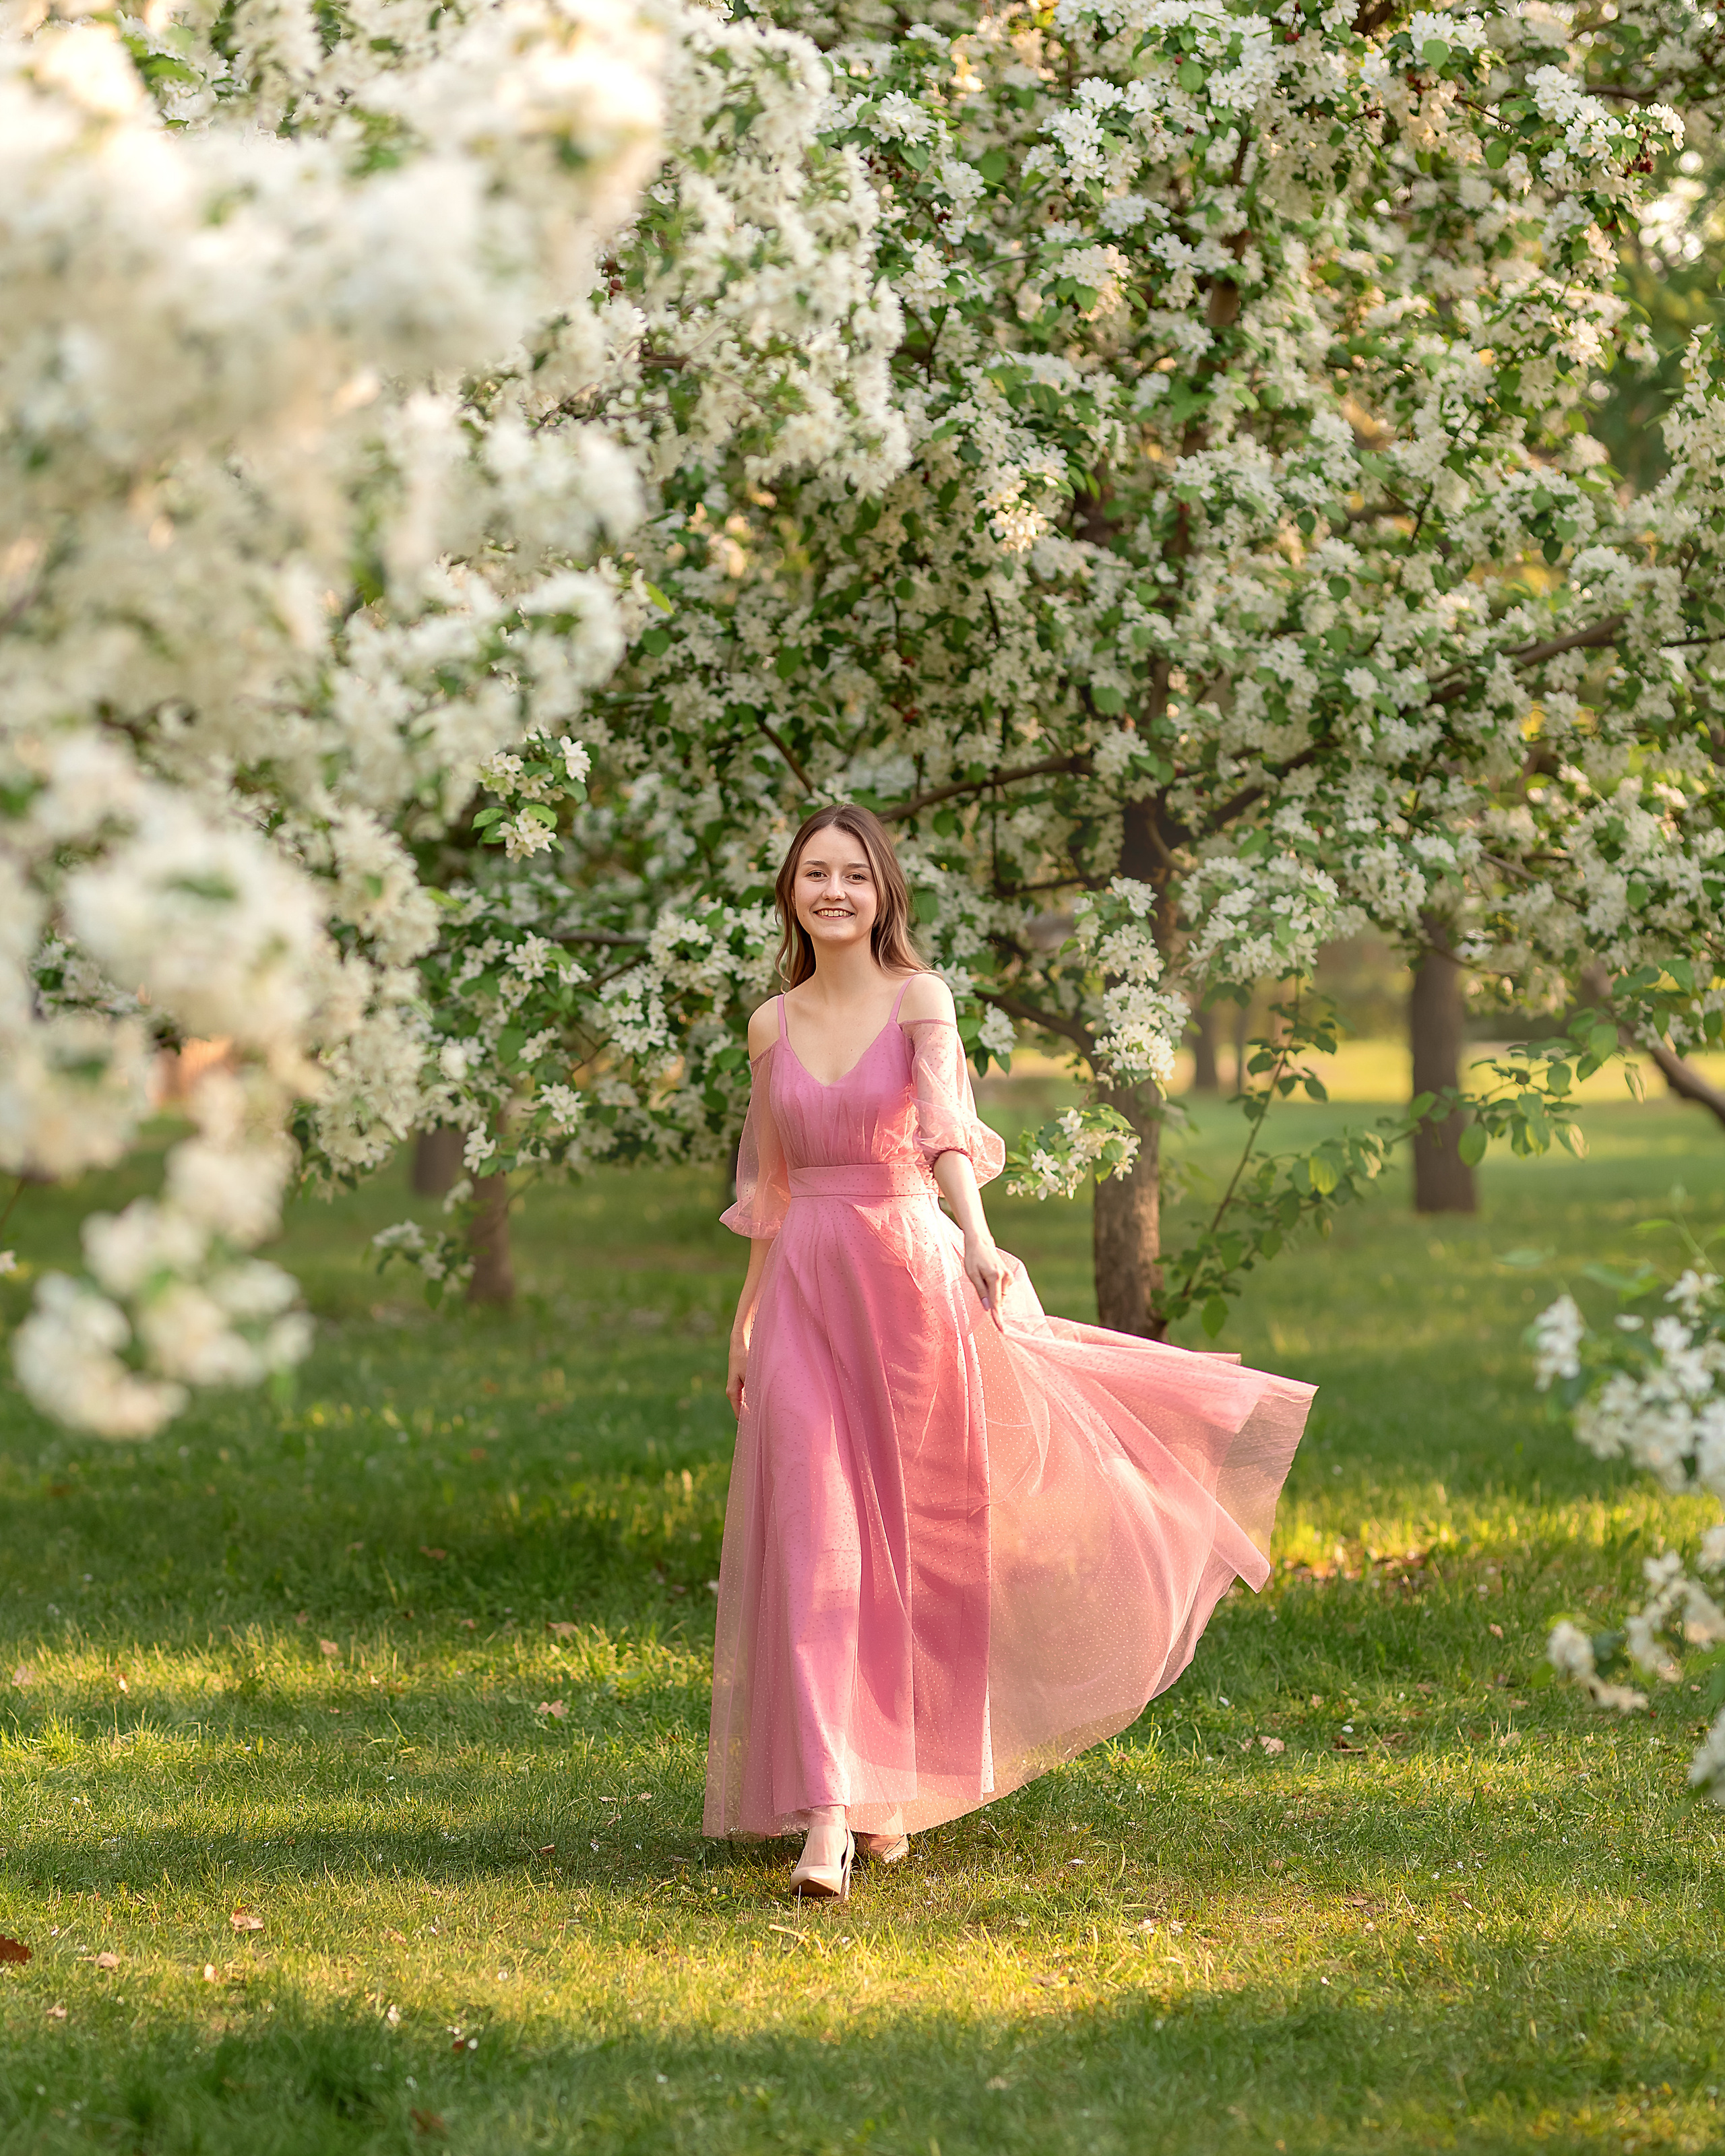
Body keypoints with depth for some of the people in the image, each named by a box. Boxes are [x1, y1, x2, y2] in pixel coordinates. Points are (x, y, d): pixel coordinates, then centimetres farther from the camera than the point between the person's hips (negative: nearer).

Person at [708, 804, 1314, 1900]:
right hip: (803, 1288, 2)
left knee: (909, 1534, 7)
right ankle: (829, 1811, -10)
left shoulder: (922, 1000, -3)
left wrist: (976, 1240, -38)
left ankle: (890, 1778, 25)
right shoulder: (772, 1025, 8)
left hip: (908, 1272, -2)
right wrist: (747, 1315, 18)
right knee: (814, 1546, -6)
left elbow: (946, 1129, -21)